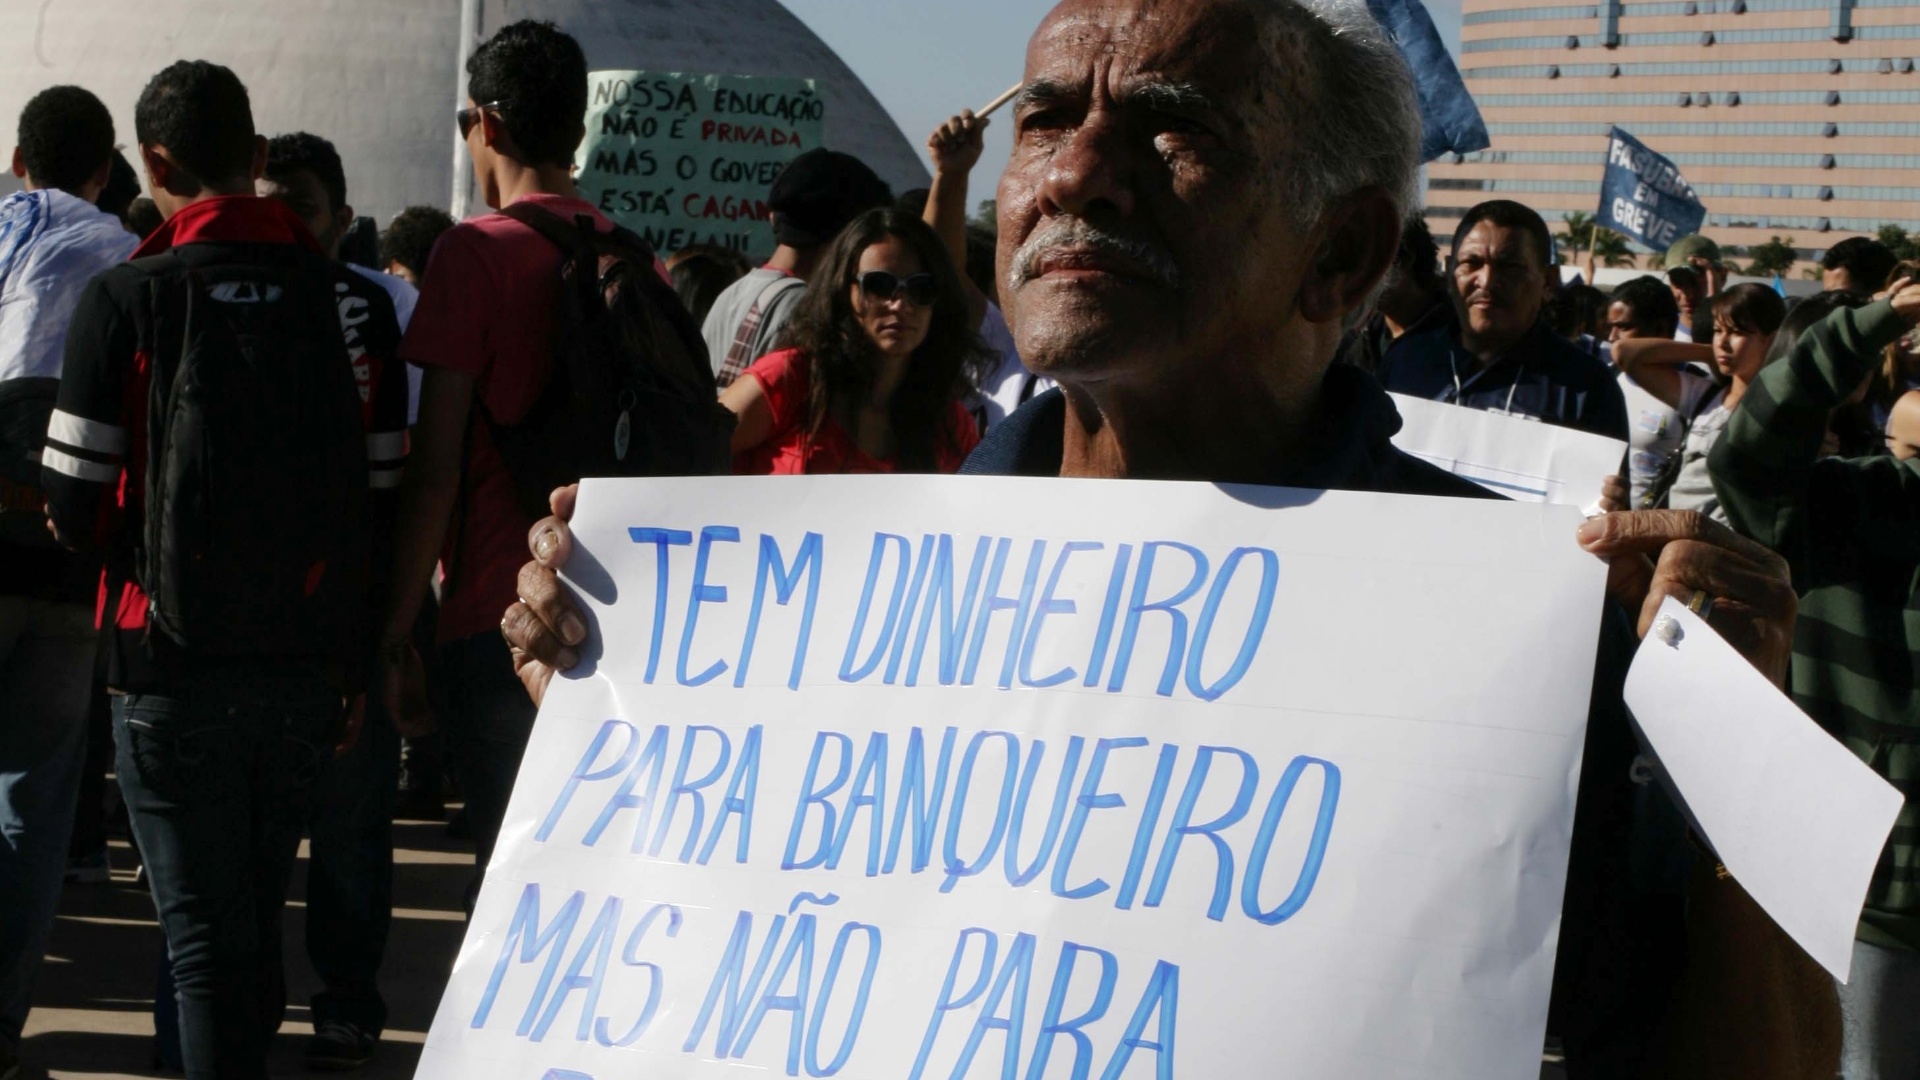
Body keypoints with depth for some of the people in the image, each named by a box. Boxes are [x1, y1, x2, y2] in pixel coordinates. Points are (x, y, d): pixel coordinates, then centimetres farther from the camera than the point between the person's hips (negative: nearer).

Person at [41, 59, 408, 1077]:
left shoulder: (124, 299, -9)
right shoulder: (348, 298, 0)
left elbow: (75, 509, -8)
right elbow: (385, 497, 1)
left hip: (172, 665, -4)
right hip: (312, 666, 4)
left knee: (204, 933, 2)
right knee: (258, 913, 18)